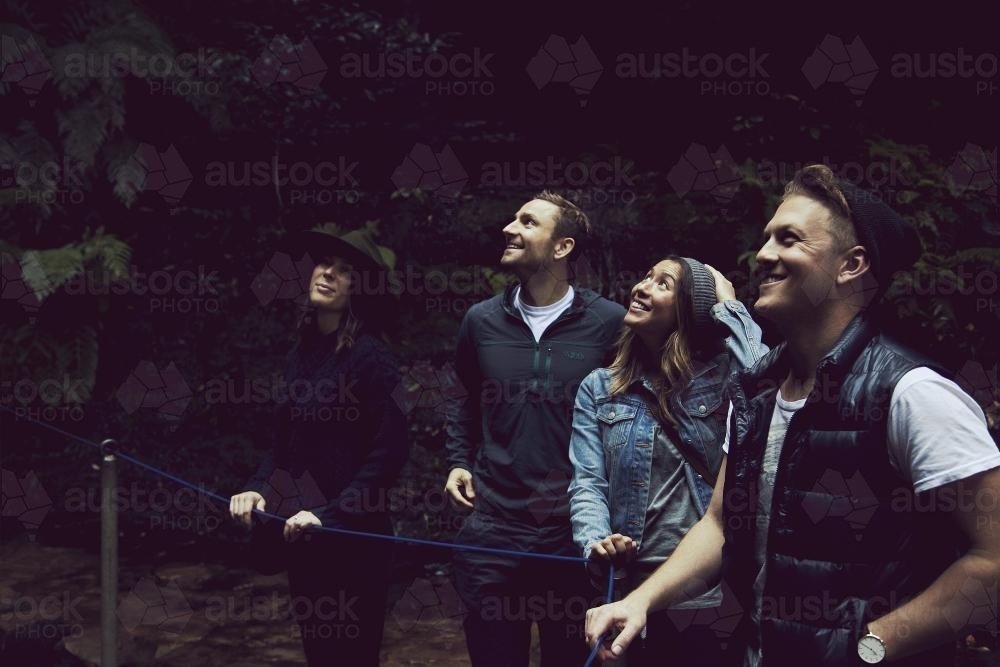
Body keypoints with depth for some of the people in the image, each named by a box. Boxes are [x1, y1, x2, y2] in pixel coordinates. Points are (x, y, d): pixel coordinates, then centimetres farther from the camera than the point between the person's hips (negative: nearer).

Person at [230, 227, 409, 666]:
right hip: (300, 539, 7)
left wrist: (328, 515, -19)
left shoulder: (370, 355, -14)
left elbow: (387, 454, -17)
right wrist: (259, 489, -2)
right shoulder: (301, 353, 8)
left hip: (351, 540, -7)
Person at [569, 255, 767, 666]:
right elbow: (587, 483, -1)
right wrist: (595, 541, -21)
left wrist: (728, 305, -12)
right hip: (638, 588, 2)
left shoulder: (720, 374, 0)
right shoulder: (599, 388, 5)